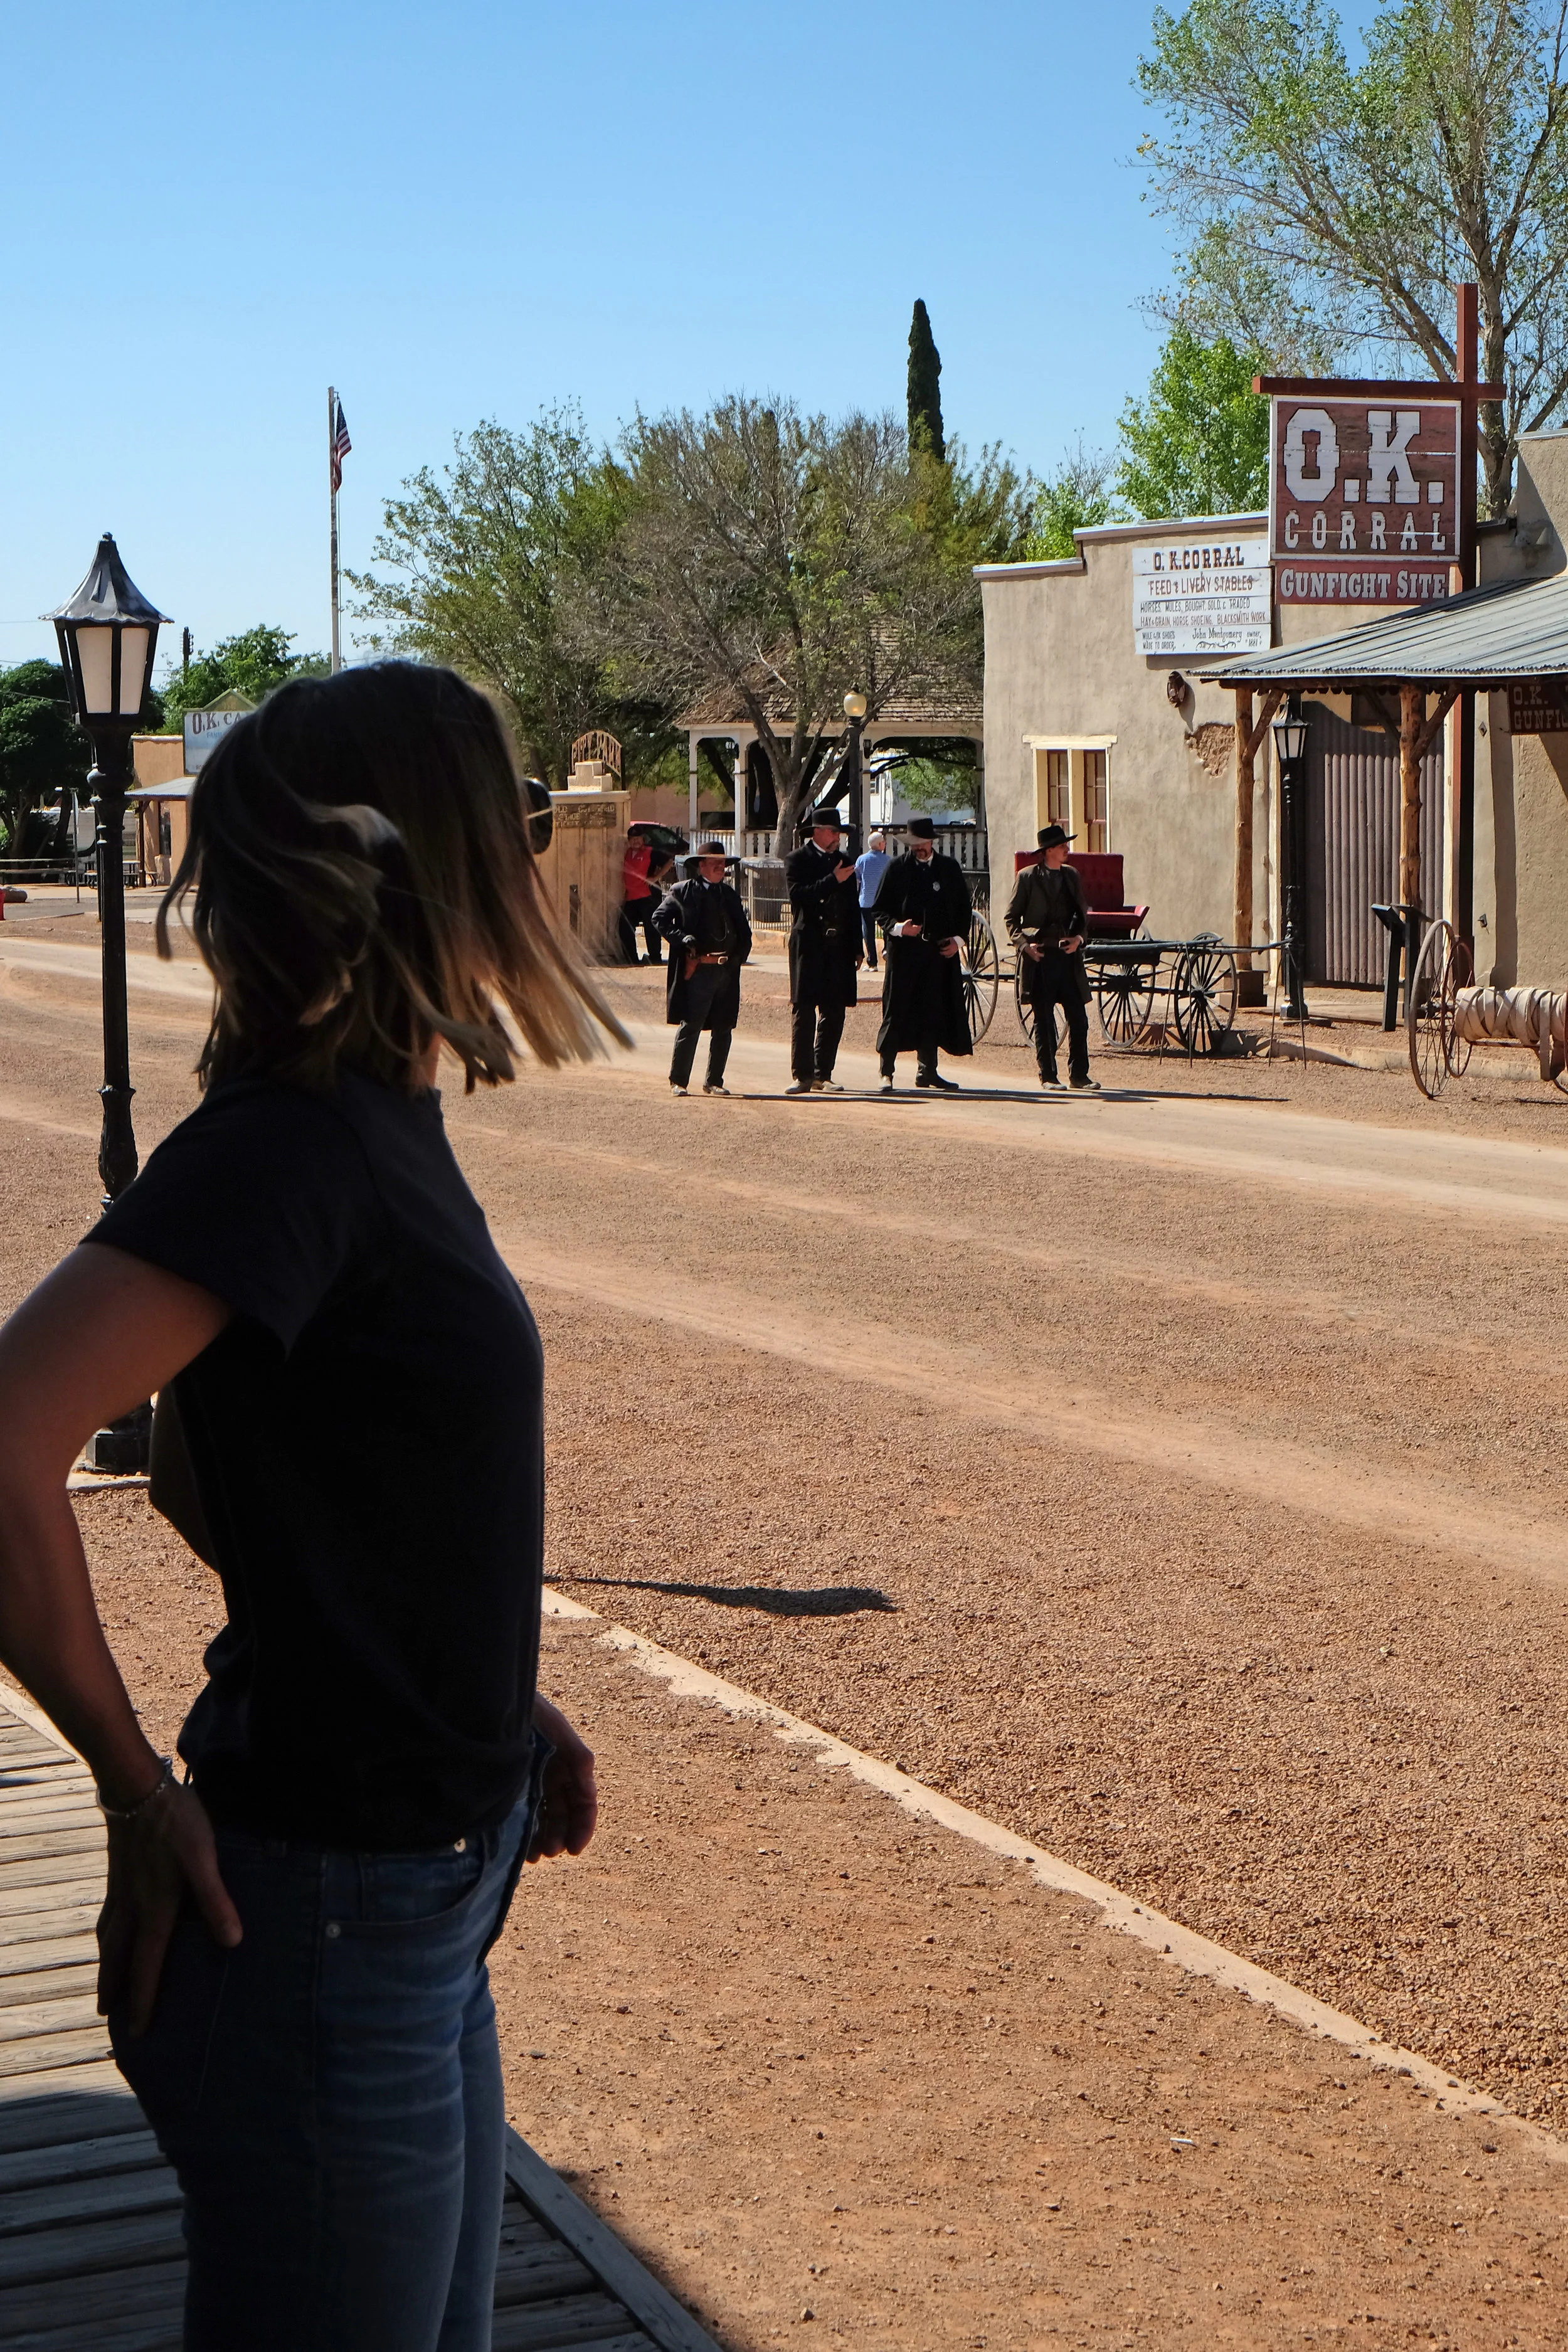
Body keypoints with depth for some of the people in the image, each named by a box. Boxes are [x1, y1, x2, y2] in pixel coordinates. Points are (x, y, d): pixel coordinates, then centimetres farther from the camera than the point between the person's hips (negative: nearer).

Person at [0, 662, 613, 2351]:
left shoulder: (374, 1123, 6)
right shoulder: (284, 1147, -22)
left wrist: (497, 1707, 11)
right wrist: (141, 1791, -21)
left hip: (421, 1912, 9)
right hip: (323, 1925, -9)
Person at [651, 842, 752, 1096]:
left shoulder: (731, 895, 17)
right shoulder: (682, 892, 2)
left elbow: (744, 932, 21)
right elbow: (660, 918, -1)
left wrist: (739, 956, 7)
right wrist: (682, 938, -13)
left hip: (727, 971, 5)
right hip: (698, 970, -5)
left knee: (724, 1029, 7)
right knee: (690, 1026, -6)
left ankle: (714, 1081, 18)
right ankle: (679, 1081, 3)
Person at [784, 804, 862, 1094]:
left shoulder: (843, 863, 16)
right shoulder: (797, 860, 1)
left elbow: (854, 908, 17)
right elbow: (799, 895, -14)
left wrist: (856, 948, 12)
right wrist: (833, 881, -18)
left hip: (839, 948, 5)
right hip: (808, 946, -5)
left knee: (834, 1012, 3)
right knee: (804, 1011, -4)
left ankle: (822, 1075, 10)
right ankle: (802, 1075, 0)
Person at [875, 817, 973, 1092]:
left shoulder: (950, 868, 10)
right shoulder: (897, 868, 2)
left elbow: (963, 907, 15)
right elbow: (881, 909, 3)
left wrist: (959, 938, 2)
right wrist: (897, 927, -15)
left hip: (941, 950, 3)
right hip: (904, 949, -3)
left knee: (934, 1011, 5)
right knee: (896, 1011, -3)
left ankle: (927, 1070, 14)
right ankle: (887, 1072, 1)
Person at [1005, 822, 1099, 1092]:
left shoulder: (1071, 877, 12)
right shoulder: (1028, 877, -1)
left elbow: (1082, 914, 18)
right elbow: (1012, 917, 1)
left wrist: (1079, 937, -1)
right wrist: (1025, 944, -13)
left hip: (1068, 956, 4)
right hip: (1039, 958, -4)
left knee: (1078, 1018, -1)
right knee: (1044, 1021, 1)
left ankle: (1078, 1075, 6)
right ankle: (1048, 1077, 8)